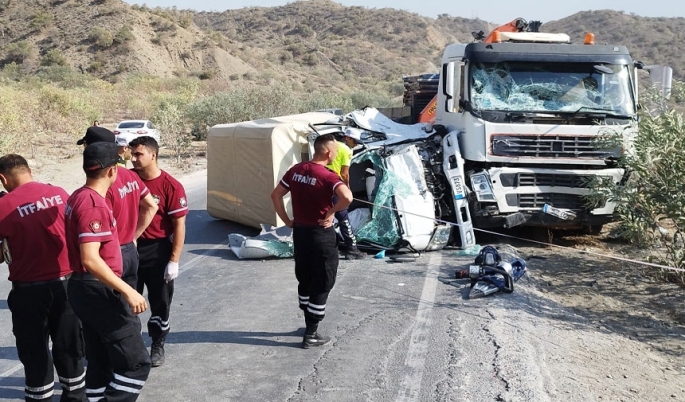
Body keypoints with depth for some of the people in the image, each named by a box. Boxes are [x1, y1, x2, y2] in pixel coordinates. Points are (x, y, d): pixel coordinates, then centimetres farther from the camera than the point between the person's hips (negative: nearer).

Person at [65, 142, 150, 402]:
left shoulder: (78, 197, 9)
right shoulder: (94, 205, -21)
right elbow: (91, 259, -28)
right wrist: (128, 291, -27)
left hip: (83, 287, 10)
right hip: (99, 291, -10)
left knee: (100, 360, 18)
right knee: (136, 361, -6)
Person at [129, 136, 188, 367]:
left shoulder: (171, 186, -14)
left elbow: (179, 224, -13)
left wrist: (174, 260, -14)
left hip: (158, 251, -3)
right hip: (130, 247, 4)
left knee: (160, 301, 10)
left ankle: (157, 346, 29)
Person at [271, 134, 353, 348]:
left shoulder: (296, 170, 2)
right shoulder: (328, 176, -19)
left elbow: (276, 195, 7)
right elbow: (347, 198, -36)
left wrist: (287, 221, 8)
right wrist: (331, 212, -19)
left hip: (299, 231, 7)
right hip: (321, 234, -7)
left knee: (304, 280, 19)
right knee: (321, 285, 5)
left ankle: (309, 324, 32)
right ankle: (311, 335, 10)